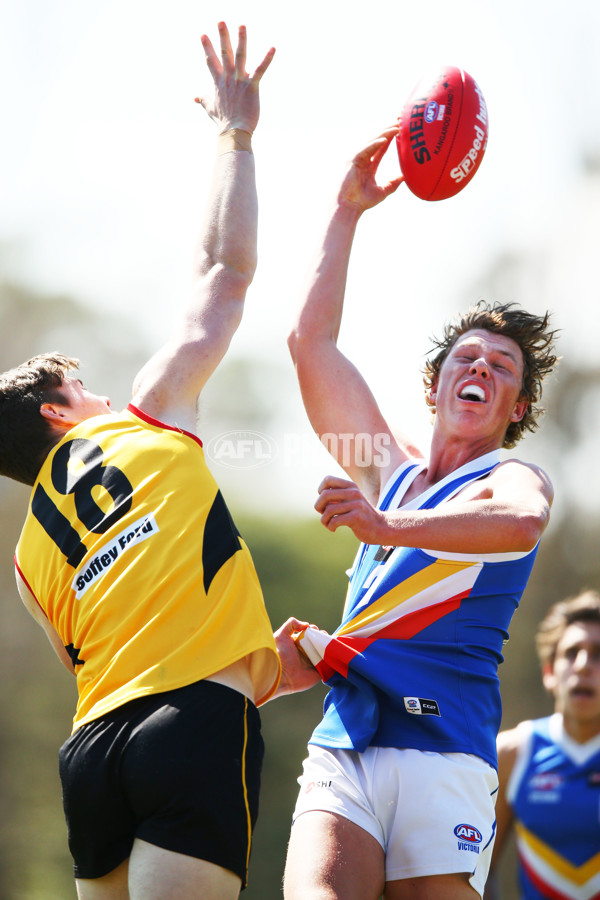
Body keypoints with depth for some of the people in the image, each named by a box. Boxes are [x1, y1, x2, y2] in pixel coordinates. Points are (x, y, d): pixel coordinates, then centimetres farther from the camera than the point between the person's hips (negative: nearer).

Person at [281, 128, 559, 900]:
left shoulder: (513, 479, 7)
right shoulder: (392, 471, 23)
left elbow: (522, 524, -20)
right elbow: (310, 341, 22)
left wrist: (388, 527, -34)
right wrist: (347, 211, 20)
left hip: (442, 753, -3)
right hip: (342, 746, 4)